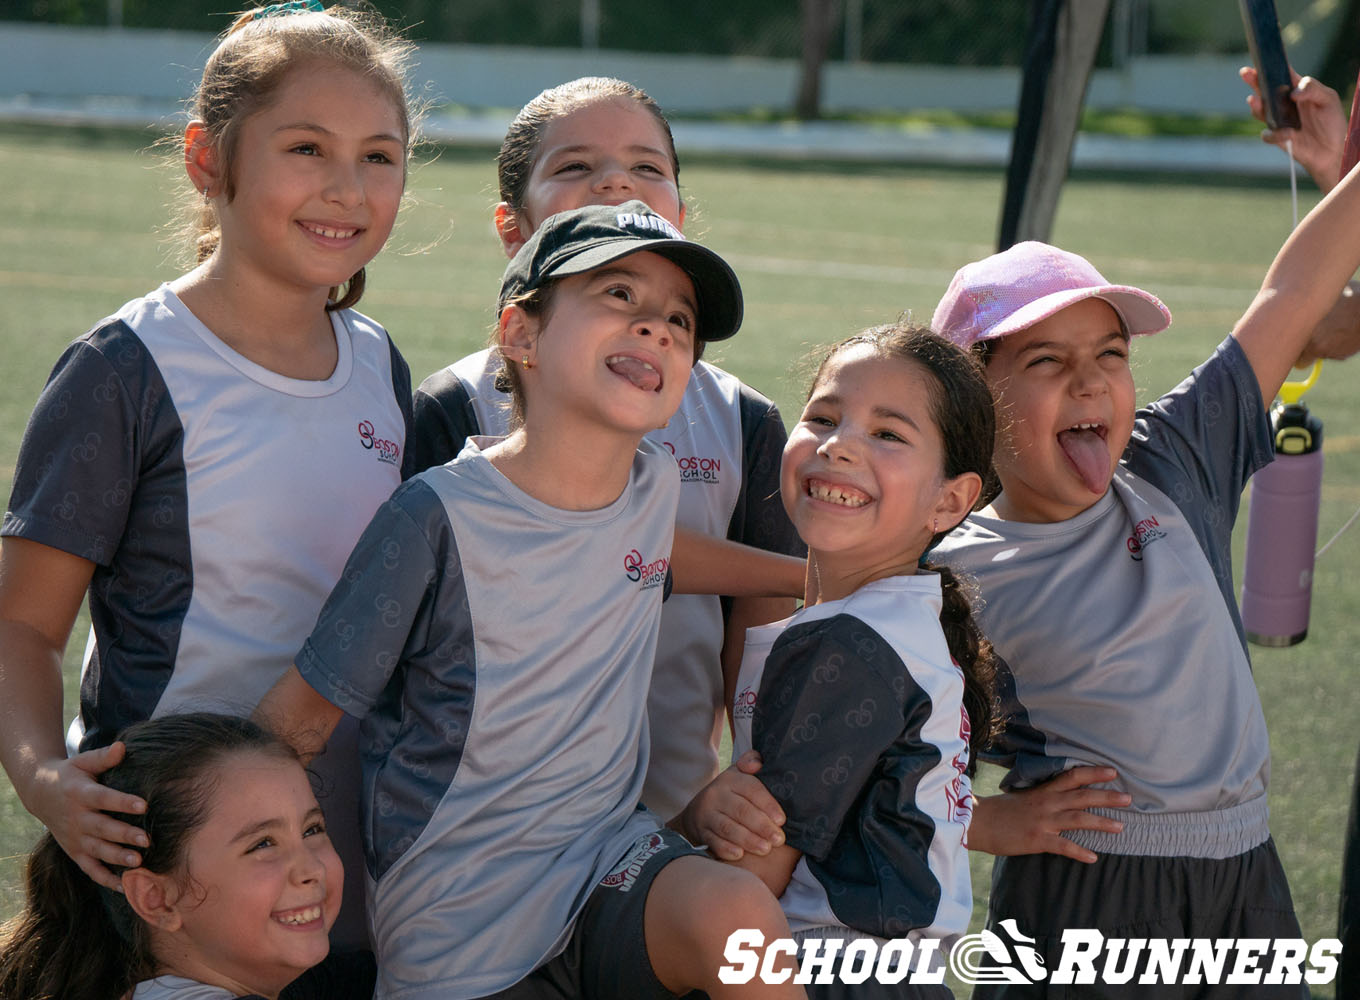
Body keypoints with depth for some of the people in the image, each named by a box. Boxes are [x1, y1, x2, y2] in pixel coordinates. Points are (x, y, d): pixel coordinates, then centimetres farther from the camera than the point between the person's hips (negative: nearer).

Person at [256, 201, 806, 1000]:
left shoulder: (658, 486, 2)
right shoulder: (441, 515, -14)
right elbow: (300, 717, -8)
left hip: (609, 855, 4)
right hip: (461, 928, -4)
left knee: (740, 914, -26)